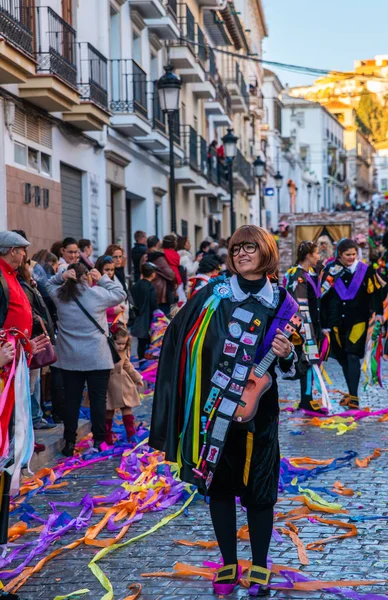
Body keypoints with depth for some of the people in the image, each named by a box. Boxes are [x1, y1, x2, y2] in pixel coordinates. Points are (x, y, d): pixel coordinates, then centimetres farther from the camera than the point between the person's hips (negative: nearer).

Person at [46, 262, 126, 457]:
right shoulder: (99, 294, -9)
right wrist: (103, 279, 9)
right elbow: (120, 295, 6)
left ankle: (70, 442, 9)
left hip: (69, 358, 3)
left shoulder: (59, 295, -1)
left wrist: (61, 276, 2)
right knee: (98, 399, 5)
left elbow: (50, 284, 20)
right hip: (97, 358, -3)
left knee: (71, 399, 7)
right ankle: (98, 440, 9)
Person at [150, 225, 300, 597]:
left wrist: (286, 354, -17)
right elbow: (180, 336, 4)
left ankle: (259, 568, 18)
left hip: (256, 410, -1)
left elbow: (291, 366, 6)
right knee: (218, 486, 8)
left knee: (257, 490, 3)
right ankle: (229, 565, 21)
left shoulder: (282, 304, 0)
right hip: (213, 408, 1)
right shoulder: (213, 294, 0)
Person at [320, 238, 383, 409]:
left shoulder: (365, 270, -1)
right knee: (343, 358, 9)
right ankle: (351, 393, 23)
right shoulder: (330, 270, 1)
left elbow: (374, 293, 2)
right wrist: (325, 324, 4)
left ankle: (353, 396, -13)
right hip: (336, 322, 3)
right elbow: (323, 298, 5)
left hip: (357, 321, -2)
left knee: (353, 356, -12)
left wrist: (378, 313, -10)